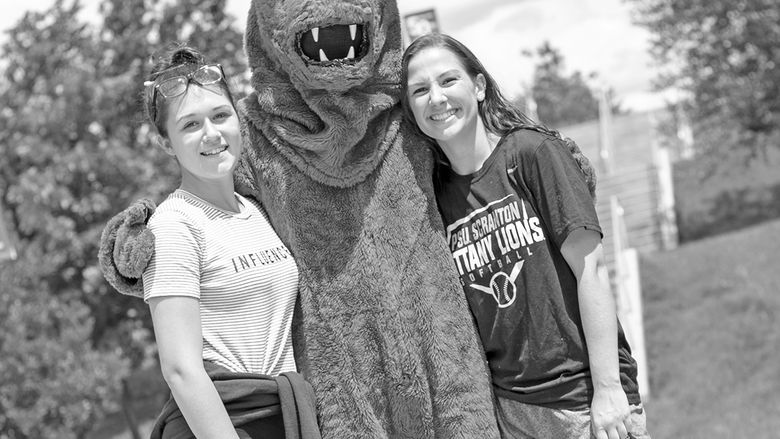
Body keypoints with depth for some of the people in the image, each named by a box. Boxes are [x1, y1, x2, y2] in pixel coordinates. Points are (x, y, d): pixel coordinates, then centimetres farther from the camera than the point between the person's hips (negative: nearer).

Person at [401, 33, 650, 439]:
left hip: (583, 393, -3)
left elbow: (589, 269, -10)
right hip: (507, 406, 4)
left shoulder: (531, 151, -6)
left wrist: (608, 389, -13)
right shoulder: (435, 196, 5)